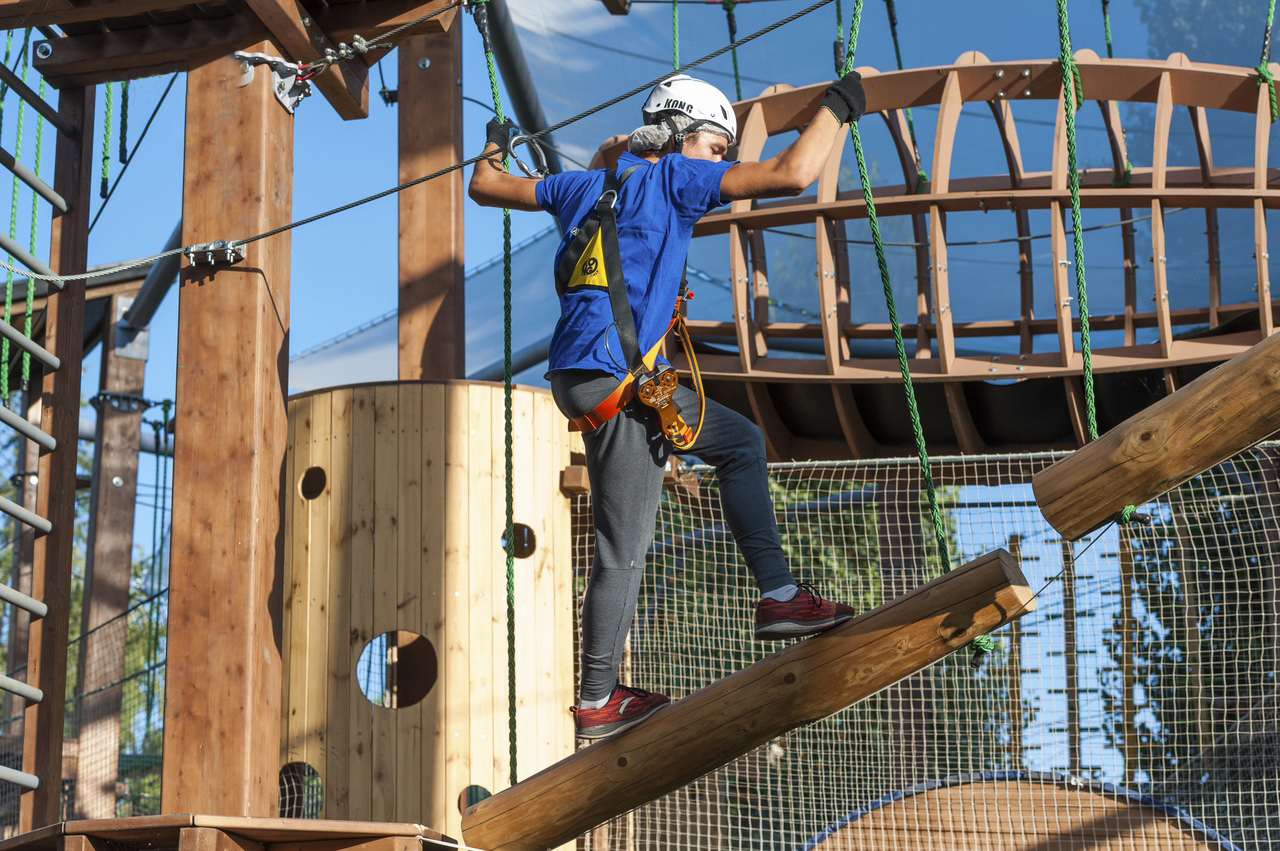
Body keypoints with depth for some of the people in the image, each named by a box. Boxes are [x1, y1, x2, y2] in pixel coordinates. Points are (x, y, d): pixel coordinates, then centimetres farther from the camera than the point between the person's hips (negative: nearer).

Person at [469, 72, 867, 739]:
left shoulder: (587, 184, 17)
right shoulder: (674, 180, -4)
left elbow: (485, 188, 28)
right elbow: (791, 175, -12)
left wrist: (494, 146, 48)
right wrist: (837, 106, 1)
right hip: (613, 380, -9)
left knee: (741, 441, 18)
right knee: (623, 549, -2)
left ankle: (778, 595, 15)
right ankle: (597, 702, 7)